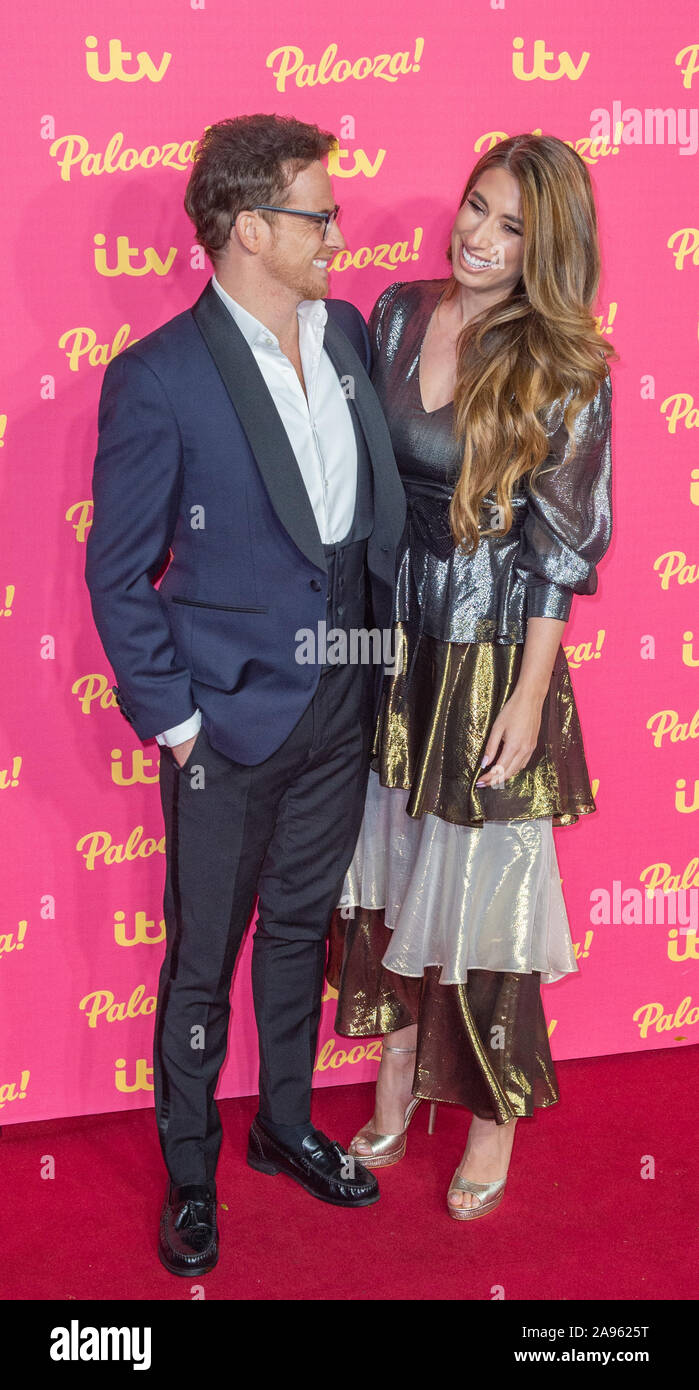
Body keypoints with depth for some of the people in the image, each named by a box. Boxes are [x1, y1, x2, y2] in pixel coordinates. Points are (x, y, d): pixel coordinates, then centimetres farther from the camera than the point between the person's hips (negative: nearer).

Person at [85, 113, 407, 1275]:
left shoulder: (348, 333, 3)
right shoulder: (157, 378, -15)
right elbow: (117, 572, -10)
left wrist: (382, 655, 6)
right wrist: (169, 717, -11)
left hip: (343, 703, 6)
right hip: (231, 715, -5)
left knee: (301, 926, 21)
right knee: (203, 956, 10)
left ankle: (287, 1125, 41)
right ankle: (189, 1170, 30)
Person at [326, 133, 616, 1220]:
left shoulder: (562, 370, -12)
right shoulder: (399, 314, 1)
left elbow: (560, 546, -10)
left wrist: (530, 696, -12)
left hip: (489, 657, -4)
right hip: (387, 640, 5)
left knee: (480, 884, 6)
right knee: (390, 862, 15)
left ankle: (495, 1112, 29)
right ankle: (397, 1079, 36)